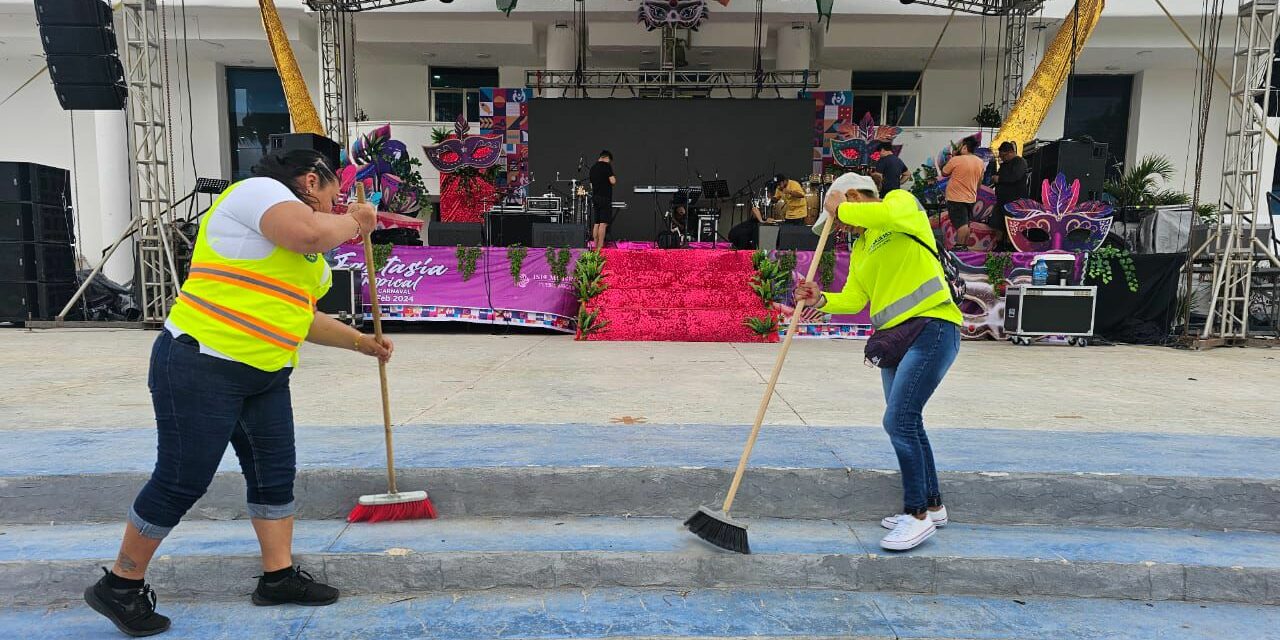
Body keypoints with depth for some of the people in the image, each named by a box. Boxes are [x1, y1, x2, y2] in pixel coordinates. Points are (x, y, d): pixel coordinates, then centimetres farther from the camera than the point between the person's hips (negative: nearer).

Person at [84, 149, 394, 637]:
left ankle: (278, 576, 25)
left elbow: (300, 317, 28)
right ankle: (120, 587, 22)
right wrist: (353, 220, -10)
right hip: (200, 367, -10)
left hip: (264, 376, 10)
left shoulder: (300, 254, 19)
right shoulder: (259, 190, -9)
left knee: (275, 473, 11)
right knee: (181, 481, 1)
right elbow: (312, 233, -30)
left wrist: (361, 342, 31)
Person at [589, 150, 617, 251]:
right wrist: (614, 177, 7)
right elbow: (612, 181, -12)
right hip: (605, 197, -7)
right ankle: (600, 247, -13)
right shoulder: (606, 166, -7)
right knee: (603, 223, -9)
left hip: (595, 197, 7)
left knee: (596, 223, 10)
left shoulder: (592, 168, 15)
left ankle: (596, 246, 11)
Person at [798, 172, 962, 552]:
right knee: (906, 422, 15)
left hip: (931, 327, -9)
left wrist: (839, 208, -13)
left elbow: (888, 215, -26)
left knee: (898, 420, -14)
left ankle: (918, 515, 0)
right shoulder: (859, 249, 20)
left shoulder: (902, 201, 0)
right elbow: (853, 299, 9)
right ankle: (932, 505, 33)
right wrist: (821, 301, -9)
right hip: (894, 337, 9)